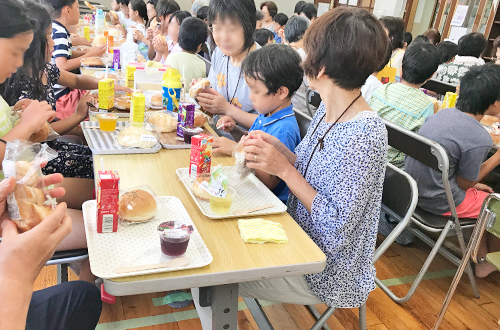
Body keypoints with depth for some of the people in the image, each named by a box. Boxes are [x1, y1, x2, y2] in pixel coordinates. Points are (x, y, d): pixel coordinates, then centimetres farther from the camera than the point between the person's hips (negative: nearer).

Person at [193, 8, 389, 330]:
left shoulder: (365, 135, -28)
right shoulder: (328, 110, -2)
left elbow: (337, 228, -25)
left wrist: (285, 169, -26)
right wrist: (277, 149, -11)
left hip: (328, 275, -7)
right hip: (302, 243, 8)